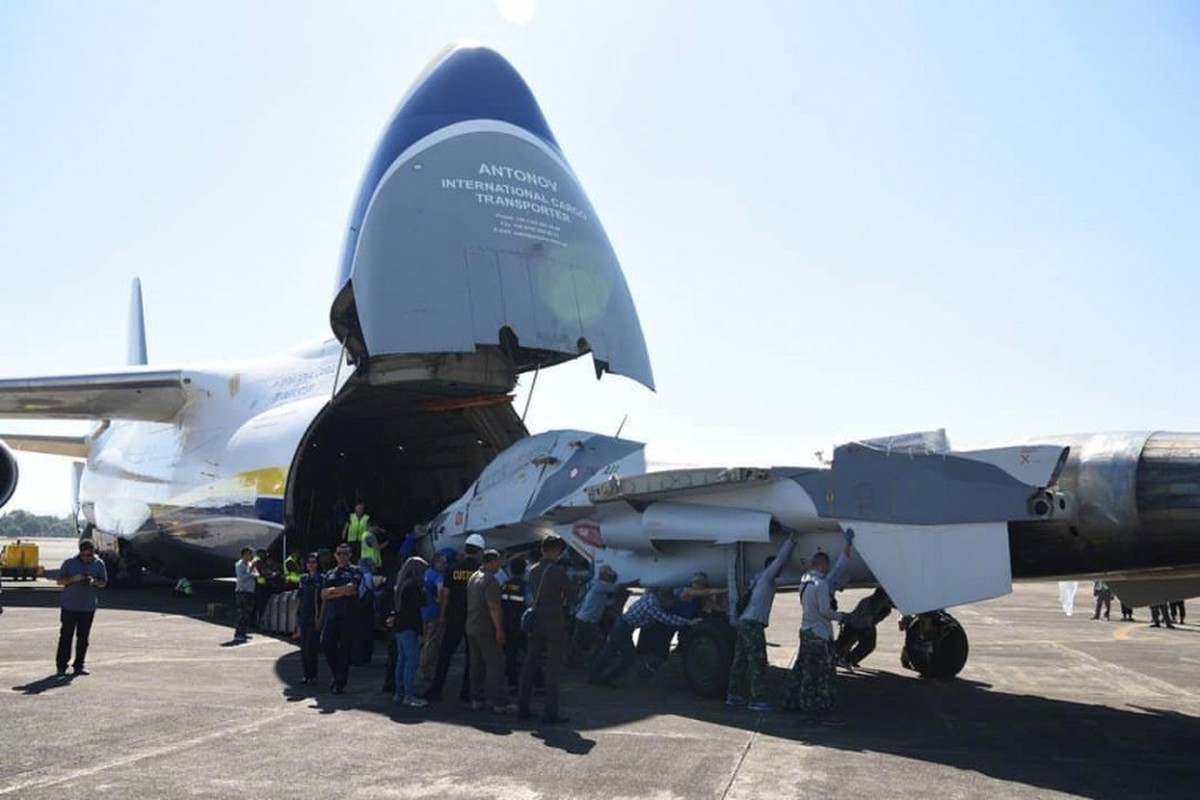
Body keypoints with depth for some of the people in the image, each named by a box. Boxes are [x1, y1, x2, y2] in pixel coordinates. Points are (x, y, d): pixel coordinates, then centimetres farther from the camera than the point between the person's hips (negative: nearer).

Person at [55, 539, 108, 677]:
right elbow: (59, 581, 0)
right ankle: (61, 666, 6)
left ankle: (79, 666, 11)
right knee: (66, 636, -2)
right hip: (69, 606, -2)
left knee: (83, 637, 4)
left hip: (88, 607, 2)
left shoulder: (99, 564, 4)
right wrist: (73, 579, -18)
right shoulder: (70, 563, -1)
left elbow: (103, 582, 7)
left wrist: (94, 581, -15)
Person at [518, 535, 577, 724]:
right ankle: (550, 713, 0)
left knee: (530, 663, 12)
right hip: (554, 621, -6)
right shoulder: (558, 571, -13)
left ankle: (522, 709, 16)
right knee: (554, 666, 0)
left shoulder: (533, 571, 7)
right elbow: (571, 594, -4)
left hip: (535, 621, 6)